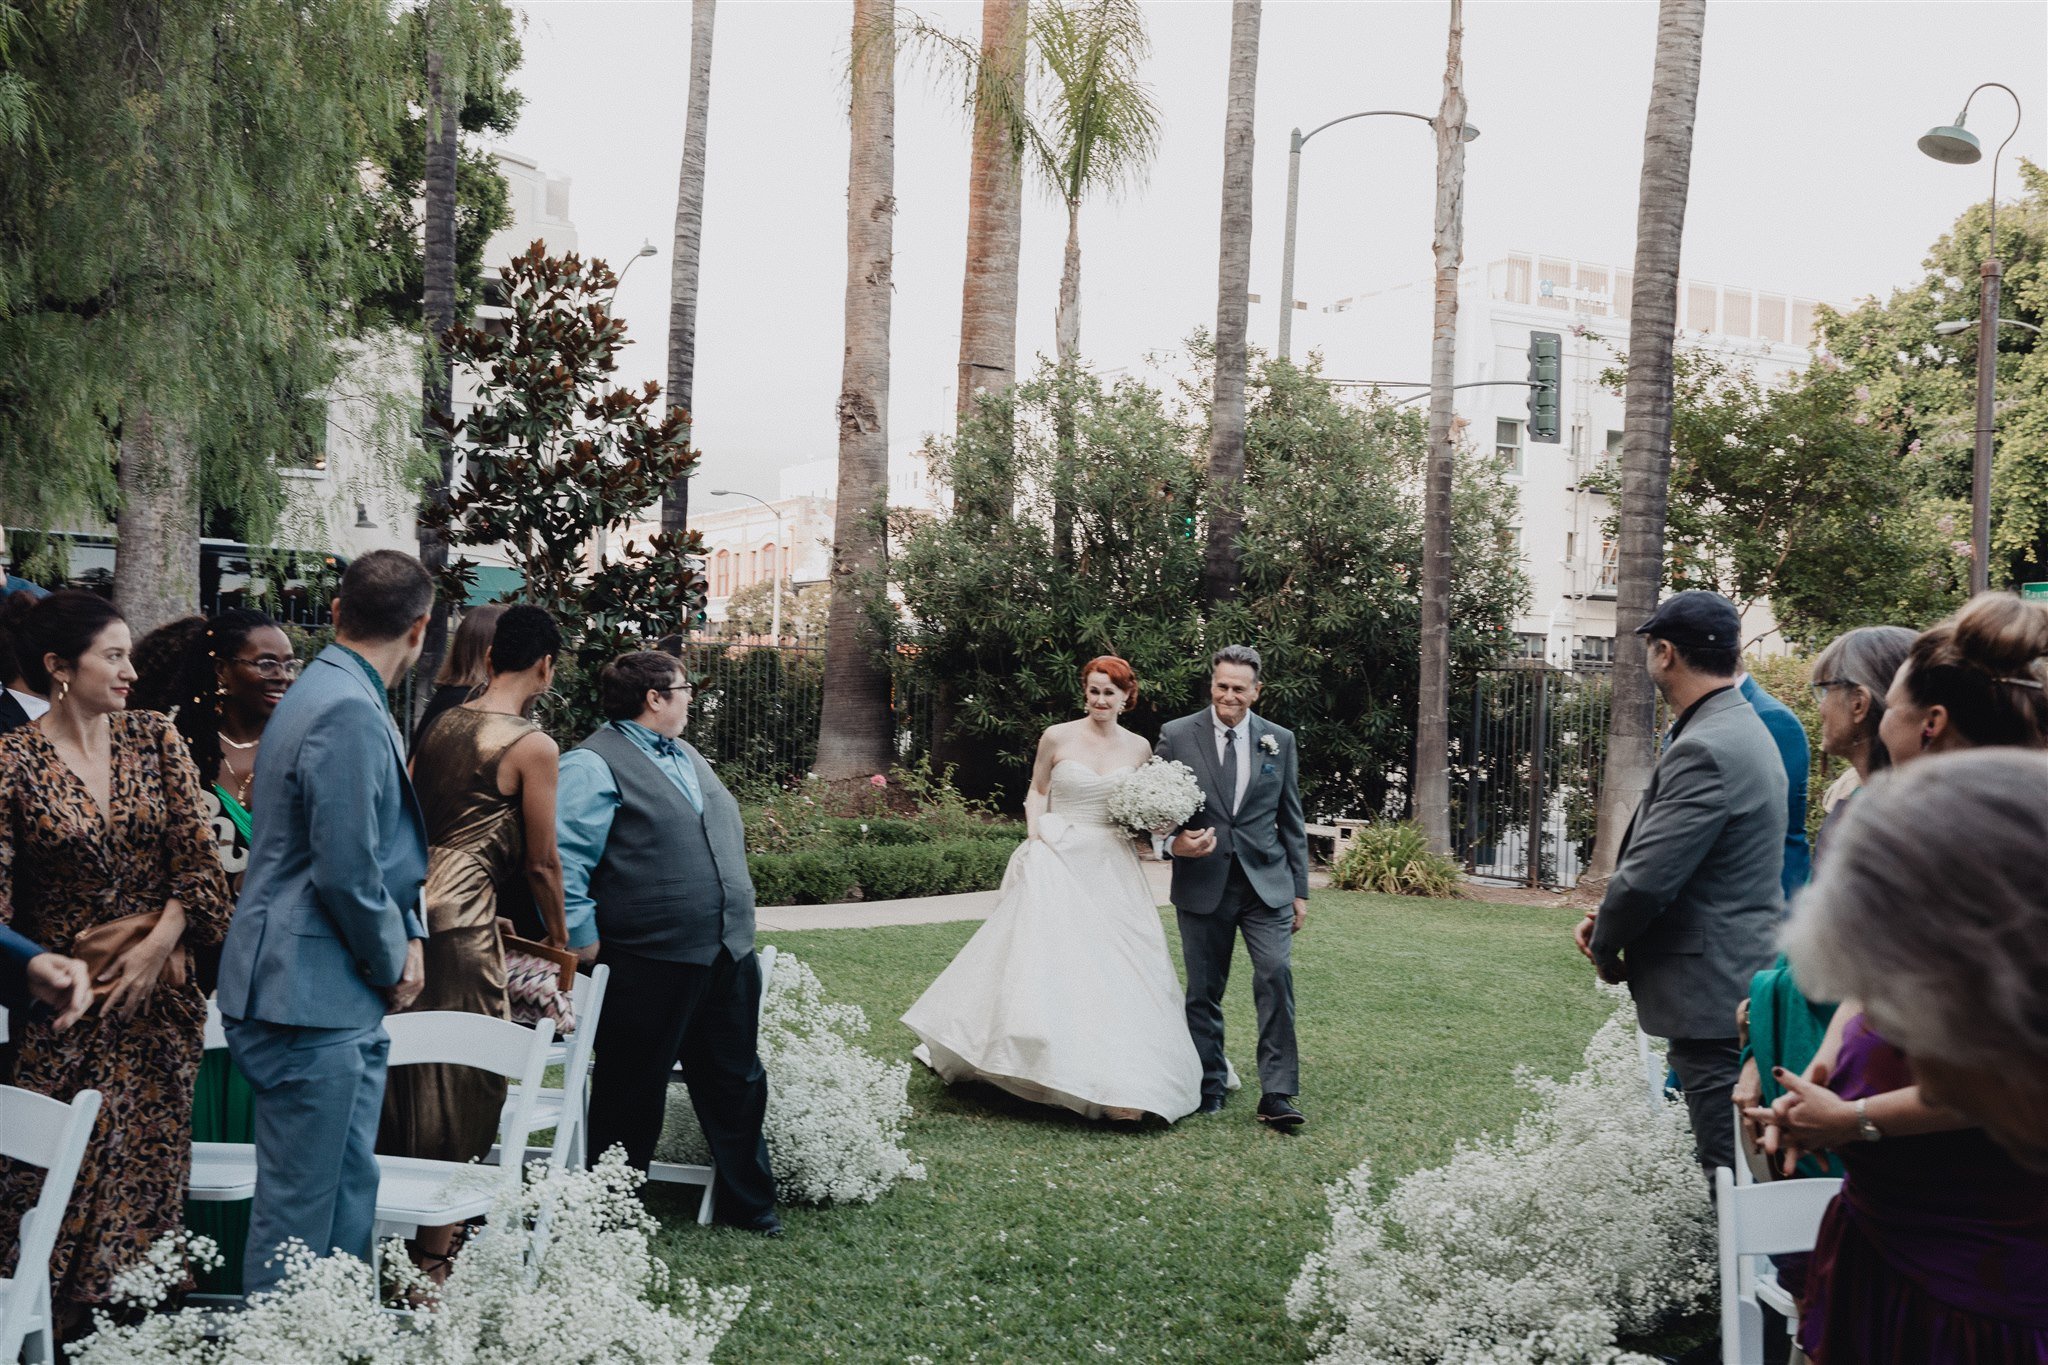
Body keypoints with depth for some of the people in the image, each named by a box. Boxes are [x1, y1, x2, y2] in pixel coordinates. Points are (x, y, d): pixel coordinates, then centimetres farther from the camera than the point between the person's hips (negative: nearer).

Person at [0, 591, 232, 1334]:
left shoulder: (154, 739, 3)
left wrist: (158, 944, -10)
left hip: (159, 987, 3)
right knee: (65, 1162, -1)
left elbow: (198, 857, 1)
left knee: (151, 1154, 6)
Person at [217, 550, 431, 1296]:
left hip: (342, 997, 11)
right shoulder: (349, 711, -19)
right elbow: (344, 871, -22)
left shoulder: (335, 694, 14)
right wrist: (391, 961, -6)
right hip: (313, 993, -10)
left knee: (349, 1188, 17)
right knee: (300, 1207, -1)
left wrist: (405, 934, 9)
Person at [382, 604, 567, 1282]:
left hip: (411, 897, 7)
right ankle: (434, 1256, 8)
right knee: (463, 1079, 2)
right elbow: (541, 861, -3)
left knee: (411, 1073, 17)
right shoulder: (533, 745, -7)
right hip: (464, 915, -7)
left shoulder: (442, 724, 13)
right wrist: (559, 937, 11)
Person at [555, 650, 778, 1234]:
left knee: (738, 1083, 16)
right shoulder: (593, 764, -10)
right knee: (631, 1095, 5)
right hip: (651, 962, -8)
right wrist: (584, 945, -16)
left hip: (729, 954, 8)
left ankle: (750, 1205, 30)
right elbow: (565, 860, -15)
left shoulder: (688, 757, 18)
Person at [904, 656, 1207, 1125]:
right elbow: (1037, 792, 8)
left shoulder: (1138, 748, 6)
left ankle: (1122, 1083, 2)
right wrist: (1036, 836, -6)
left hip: (1112, 870, 2)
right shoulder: (1057, 738, -1)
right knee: (1045, 959, -7)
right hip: (1058, 861, -2)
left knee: (1116, 972, -1)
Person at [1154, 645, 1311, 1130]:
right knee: (1204, 991, 7)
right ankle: (1211, 1086, 23)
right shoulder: (1176, 735, 0)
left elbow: (1292, 820, 10)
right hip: (1202, 884, 0)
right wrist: (1173, 841, -17)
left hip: (1266, 883, 1)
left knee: (1277, 975, -12)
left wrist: (1300, 889, 8)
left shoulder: (1280, 740, 7)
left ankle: (1276, 1094, -6)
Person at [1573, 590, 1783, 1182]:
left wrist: (1605, 947, -4)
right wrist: (1611, 916, 9)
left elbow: (1647, 874, -23)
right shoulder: (1744, 729, 13)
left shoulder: (1705, 750, -21)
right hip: (1745, 983, 10)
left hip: (1712, 995, -10)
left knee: (1730, 1167, -3)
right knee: (1737, 1163, 18)